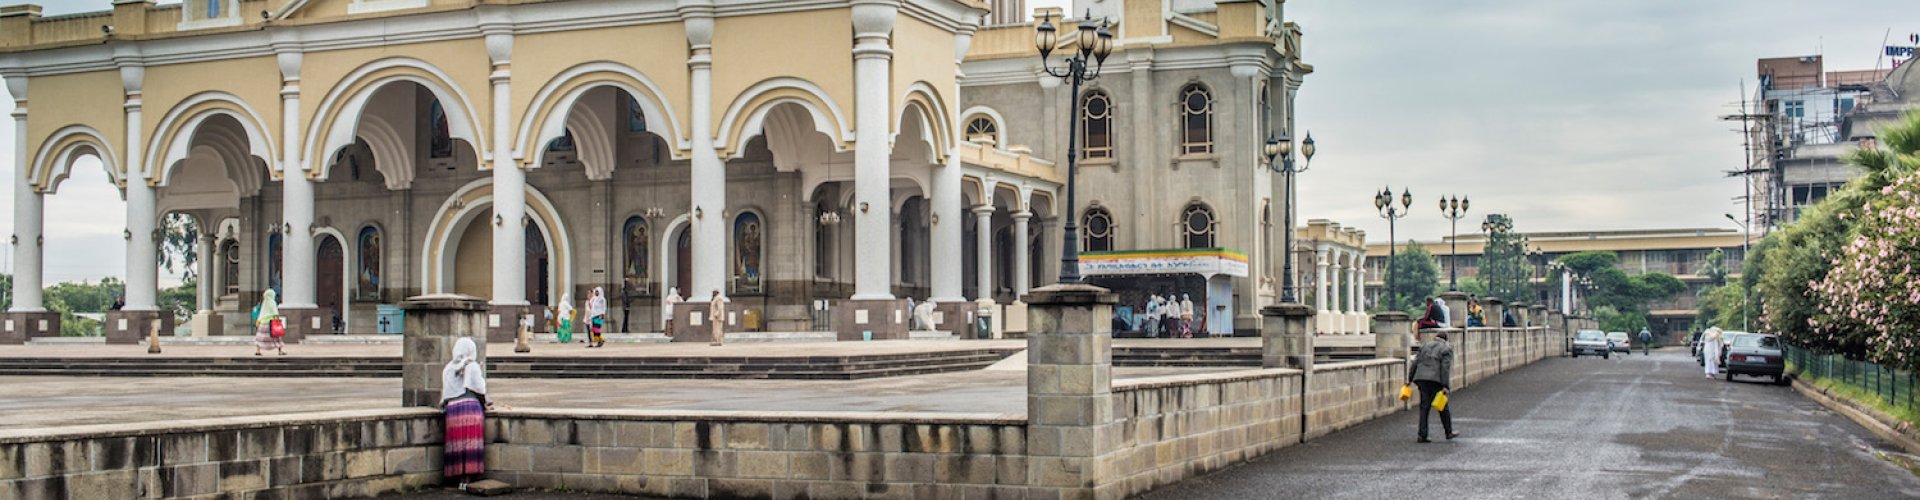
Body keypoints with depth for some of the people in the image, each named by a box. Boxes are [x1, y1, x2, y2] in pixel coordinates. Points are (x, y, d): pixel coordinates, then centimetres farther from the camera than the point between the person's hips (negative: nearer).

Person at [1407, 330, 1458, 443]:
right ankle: (1449, 432, 20)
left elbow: (1415, 363, 11)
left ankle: (1422, 435, -1)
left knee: (1424, 407, 4)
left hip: (1421, 378, 4)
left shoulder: (1425, 346, 15)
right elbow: (1445, 368, -8)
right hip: (1435, 379, -4)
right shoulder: (1446, 349, 2)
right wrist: (1445, 386, -11)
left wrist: (1410, 378, 13)